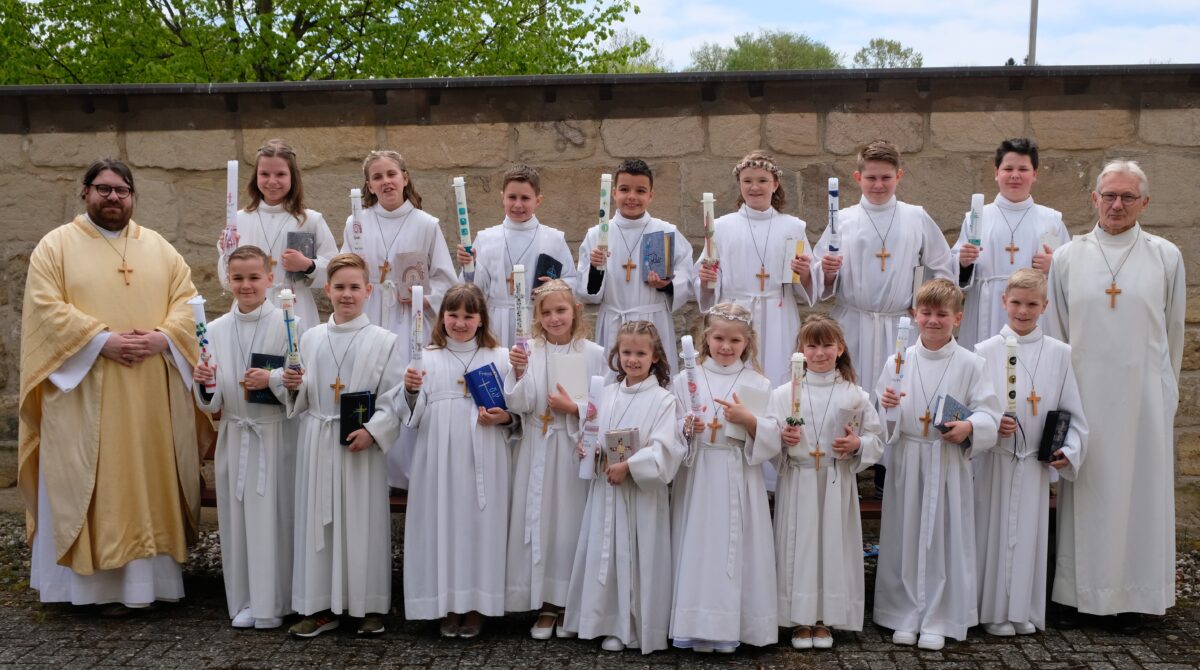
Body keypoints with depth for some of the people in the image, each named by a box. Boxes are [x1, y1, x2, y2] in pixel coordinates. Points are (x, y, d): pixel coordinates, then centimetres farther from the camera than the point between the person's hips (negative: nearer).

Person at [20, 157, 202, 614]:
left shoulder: (159, 247, 13)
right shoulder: (56, 245, 3)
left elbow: (186, 298, 7)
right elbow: (46, 307, -7)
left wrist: (163, 337, -12)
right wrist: (102, 340, -18)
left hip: (152, 395, 3)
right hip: (83, 392, -3)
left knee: (151, 479, 4)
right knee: (89, 484, -1)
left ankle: (150, 571, 11)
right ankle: (97, 580, 4)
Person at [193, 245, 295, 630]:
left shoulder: (286, 326, -4)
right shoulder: (216, 330, 8)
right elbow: (212, 404, 9)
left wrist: (273, 379, -20)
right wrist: (205, 384, -11)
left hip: (276, 435, -3)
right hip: (235, 435, 4)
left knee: (275, 515, -1)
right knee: (237, 515, 7)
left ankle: (274, 604, 11)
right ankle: (243, 601, 19)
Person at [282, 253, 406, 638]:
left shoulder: (384, 341, -1)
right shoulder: (310, 339, 9)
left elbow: (394, 397, -7)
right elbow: (303, 399, 14)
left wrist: (373, 430, -19)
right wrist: (295, 386, -6)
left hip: (362, 445, -3)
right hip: (318, 443, 3)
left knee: (363, 520, 1)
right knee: (318, 520, 6)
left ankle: (369, 606, 13)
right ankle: (320, 606, 16)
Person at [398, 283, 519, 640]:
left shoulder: (499, 358, 6)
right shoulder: (427, 358, 8)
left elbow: (518, 413, 8)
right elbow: (414, 417, 6)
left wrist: (504, 418, -12)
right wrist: (411, 391, -13)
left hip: (483, 463, -1)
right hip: (439, 462, 1)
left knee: (481, 525, 1)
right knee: (442, 524, 1)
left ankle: (476, 606, 14)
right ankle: (447, 605, 15)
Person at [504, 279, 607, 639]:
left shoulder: (593, 354, 0)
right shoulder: (528, 352, -1)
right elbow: (520, 406, -7)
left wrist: (574, 408, -12)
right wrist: (519, 373, -21)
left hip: (577, 449, 0)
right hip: (538, 450, 0)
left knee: (573, 521, 3)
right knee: (539, 520, 3)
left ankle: (569, 605, 18)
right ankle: (545, 605, 15)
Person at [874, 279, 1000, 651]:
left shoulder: (970, 364, -1)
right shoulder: (898, 361, 2)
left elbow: (989, 413, -3)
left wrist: (969, 426, -23)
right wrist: (886, 406, -17)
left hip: (949, 464, -1)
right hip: (907, 462, 1)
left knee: (945, 539, 4)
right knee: (905, 537, 7)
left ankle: (937, 620, 17)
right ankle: (906, 616, 21)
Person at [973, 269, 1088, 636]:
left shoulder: (1059, 353, 4)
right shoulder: (985, 351, -2)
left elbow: (1071, 411, 7)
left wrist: (1069, 448, -5)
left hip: (1036, 461, 2)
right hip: (994, 458, -2)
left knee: (1030, 533, 8)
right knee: (995, 532, 2)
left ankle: (1025, 610, 21)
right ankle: (994, 611, 14)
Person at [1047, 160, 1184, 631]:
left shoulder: (1166, 257, 3)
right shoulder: (1068, 258, 4)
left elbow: (1173, 332, 10)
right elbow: (1055, 332, 7)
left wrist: (1163, 389, 13)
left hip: (1143, 393, 0)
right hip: (1085, 392, 0)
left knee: (1140, 486, 4)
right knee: (1085, 490, 3)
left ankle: (1134, 596, 13)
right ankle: (1080, 591, 12)